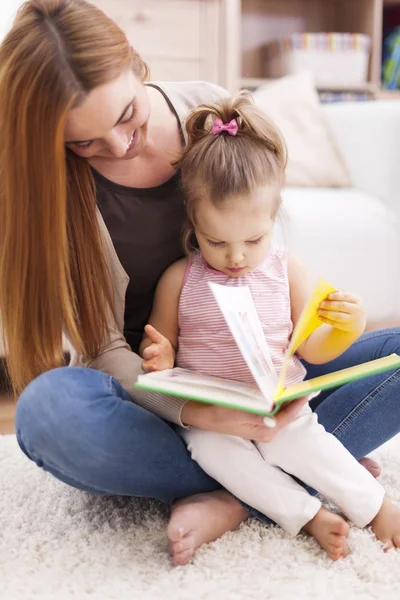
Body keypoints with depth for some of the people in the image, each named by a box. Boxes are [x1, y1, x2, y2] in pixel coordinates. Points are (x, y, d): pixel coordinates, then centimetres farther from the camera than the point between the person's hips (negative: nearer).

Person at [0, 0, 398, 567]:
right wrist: (194, 411, -33)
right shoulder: (53, 182, -14)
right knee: (46, 408, -36)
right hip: (147, 386, -2)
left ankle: (233, 502, -25)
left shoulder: (210, 109, -7)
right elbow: (104, 349, -15)